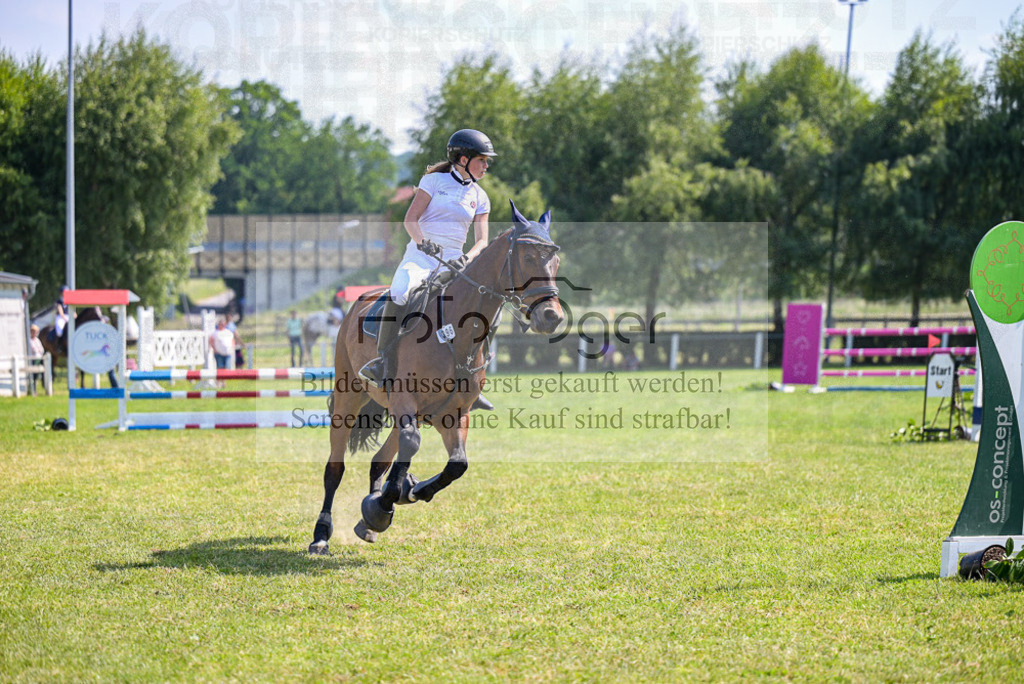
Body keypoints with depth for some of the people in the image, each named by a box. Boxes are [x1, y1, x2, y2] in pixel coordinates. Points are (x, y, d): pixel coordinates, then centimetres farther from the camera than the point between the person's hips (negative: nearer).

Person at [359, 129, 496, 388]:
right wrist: (422, 241, -24)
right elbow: (410, 219, -3)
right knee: (399, 294, -33)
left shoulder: (480, 198, 13)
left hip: (453, 262, 3)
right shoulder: (435, 181, 4)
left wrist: (467, 258, -16)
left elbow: (481, 240, 6)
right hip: (420, 256, -3)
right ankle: (383, 362, -28)